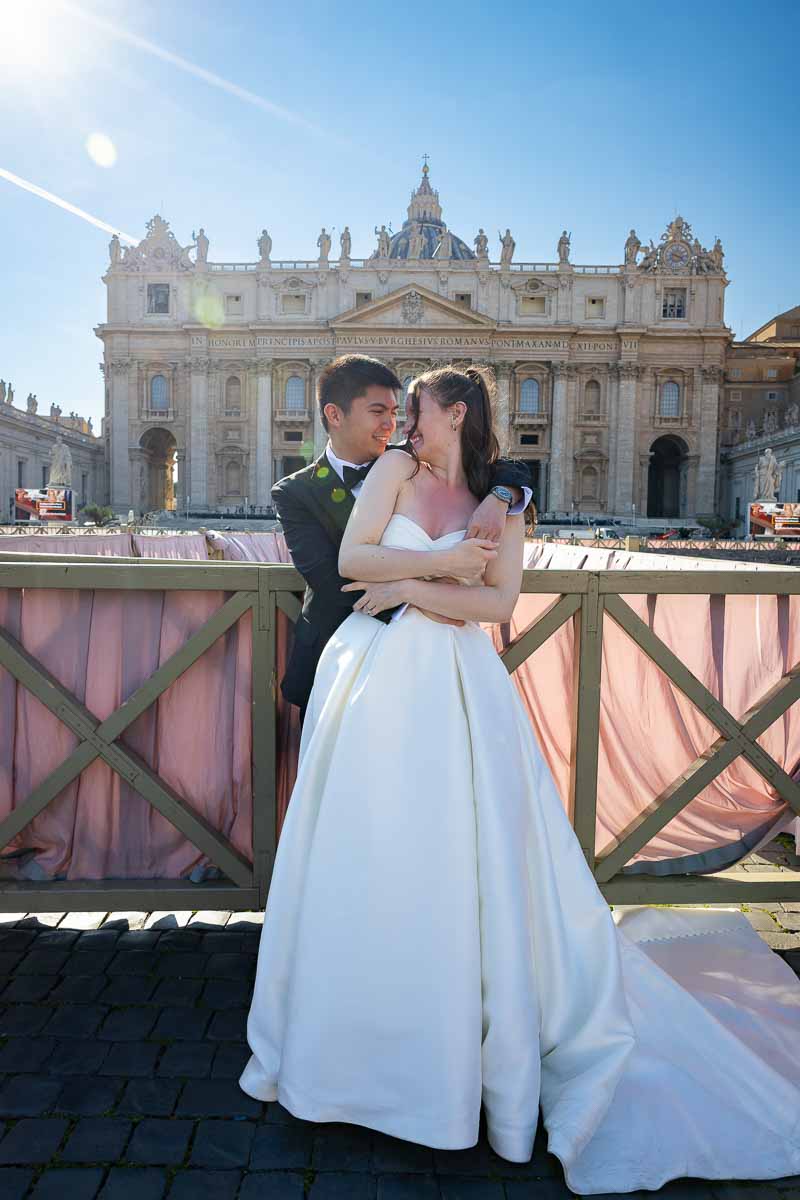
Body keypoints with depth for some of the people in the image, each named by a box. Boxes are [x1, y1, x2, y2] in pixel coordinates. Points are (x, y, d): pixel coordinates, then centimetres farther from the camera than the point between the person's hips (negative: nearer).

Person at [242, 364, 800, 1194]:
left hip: (453, 691, -1)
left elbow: (499, 602, -6)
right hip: (375, 683, 2)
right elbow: (352, 557, -4)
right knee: (357, 861, 8)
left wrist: (407, 587, -11)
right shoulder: (395, 471, 8)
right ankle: (337, 1039, 29)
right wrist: (449, 560, -9)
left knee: (461, 863, 3)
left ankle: (470, 1047, 24)